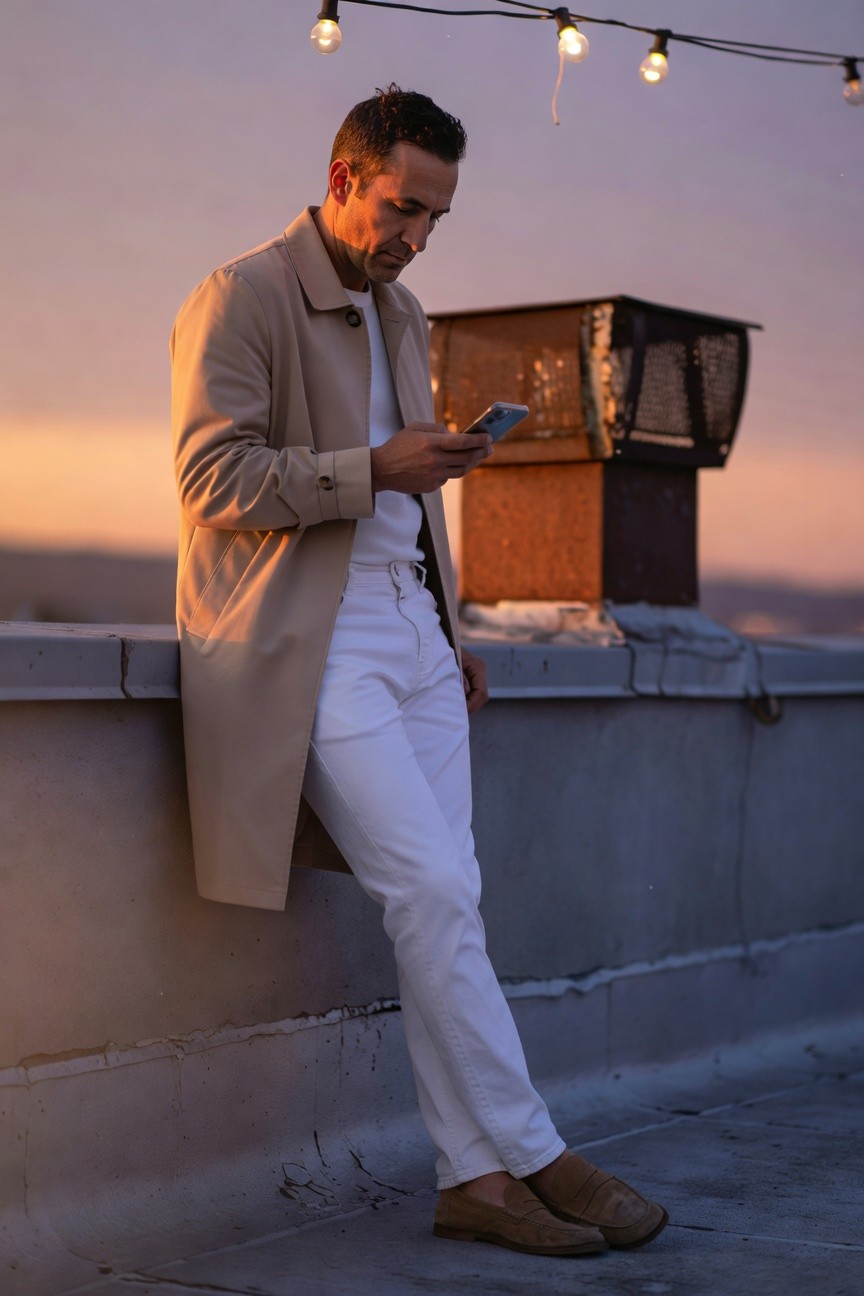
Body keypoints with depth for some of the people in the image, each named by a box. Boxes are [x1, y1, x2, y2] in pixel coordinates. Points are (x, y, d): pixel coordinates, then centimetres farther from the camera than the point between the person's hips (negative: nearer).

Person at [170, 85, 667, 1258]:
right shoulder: (241, 301, -5)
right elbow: (213, 482, -14)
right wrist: (375, 469, -18)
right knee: (431, 892, -14)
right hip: (310, 639, -8)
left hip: (408, 629, 8)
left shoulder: (400, 315, 20)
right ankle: (535, 1153, -3)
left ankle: (477, 1178, 5)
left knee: (444, 901, 2)